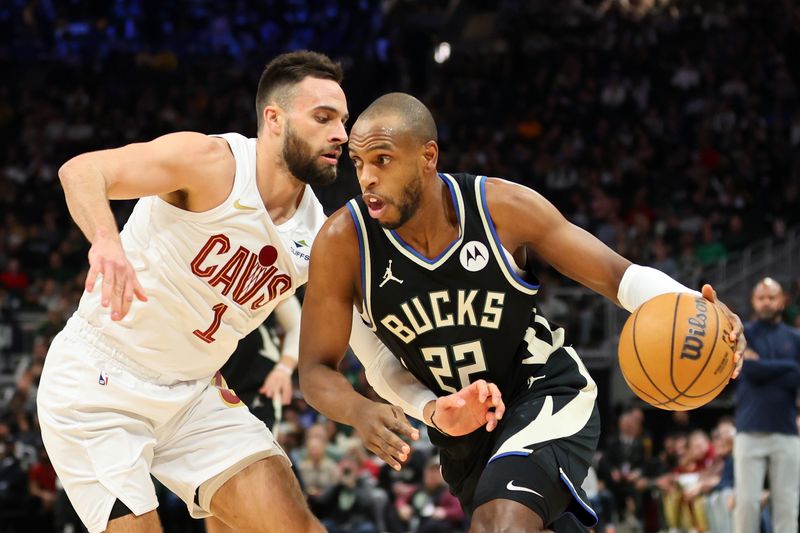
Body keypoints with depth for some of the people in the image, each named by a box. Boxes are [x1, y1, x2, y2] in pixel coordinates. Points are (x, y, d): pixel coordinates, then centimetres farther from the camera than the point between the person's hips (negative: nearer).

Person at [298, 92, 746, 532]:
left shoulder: (503, 207, -20)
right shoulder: (343, 242, -18)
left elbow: (617, 274, -13)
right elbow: (316, 370, -12)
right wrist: (359, 412, -36)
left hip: (549, 395, -4)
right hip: (462, 430, 4)